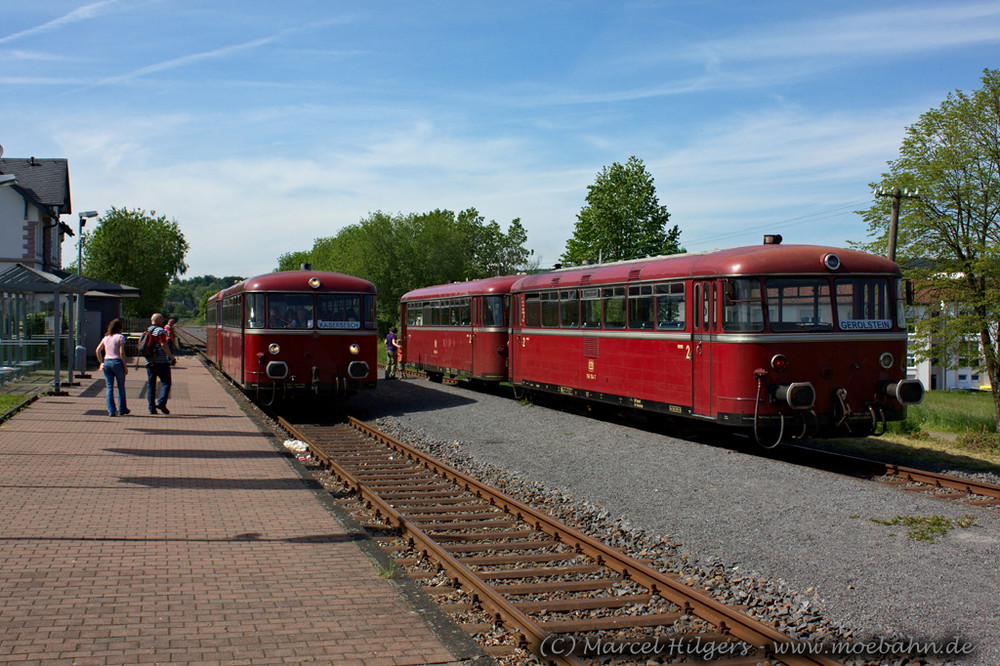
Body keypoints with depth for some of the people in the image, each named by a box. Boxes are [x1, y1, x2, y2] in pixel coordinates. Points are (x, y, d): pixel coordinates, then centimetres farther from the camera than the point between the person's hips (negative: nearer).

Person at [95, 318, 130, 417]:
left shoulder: (106, 337, 12)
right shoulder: (120, 337, -5)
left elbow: (98, 350, 10)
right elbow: (121, 352, -11)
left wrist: (102, 362, 14)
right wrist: (125, 366, -7)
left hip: (107, 362, 4)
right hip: (117, 362, -4)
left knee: (109, 388, 4)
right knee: (121, 387, 10)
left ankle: (111, 411, 0)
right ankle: (122, 409, 16)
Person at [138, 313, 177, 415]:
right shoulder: (160, 331, -8)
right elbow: (163, 345, -18)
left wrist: (137, 360, 25)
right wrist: (172, 357, -15)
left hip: (149, 362, 7)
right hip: (161, 361, -7)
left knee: (150, 384, 7)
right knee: (166, 383, -2)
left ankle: (152, 408, 4)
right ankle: (161, 402, -19)